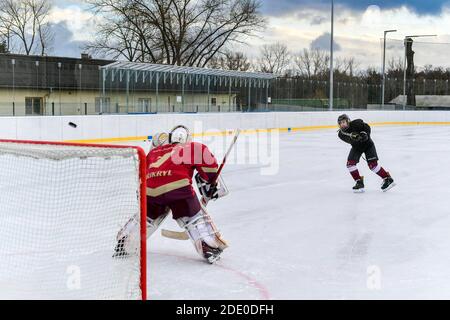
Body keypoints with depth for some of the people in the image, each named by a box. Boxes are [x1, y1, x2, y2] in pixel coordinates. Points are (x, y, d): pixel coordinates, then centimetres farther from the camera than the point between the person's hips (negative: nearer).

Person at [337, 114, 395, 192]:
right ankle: (359, 182, 0)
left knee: (372, 164, -14)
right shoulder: (341, 134, -12)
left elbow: (367, 127, -12)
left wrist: (364, 134, -29)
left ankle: (388, 179, -3)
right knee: (350, 163, -11)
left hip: (367, 143, -5)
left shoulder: (356, 124, -25)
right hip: (356, 146, 5)